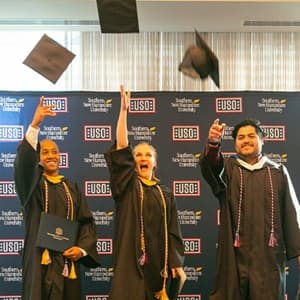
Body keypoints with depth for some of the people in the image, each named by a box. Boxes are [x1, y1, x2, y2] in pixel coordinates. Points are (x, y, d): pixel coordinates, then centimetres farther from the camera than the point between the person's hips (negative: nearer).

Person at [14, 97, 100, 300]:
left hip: (67, 262, 3)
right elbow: (24, 161, -17)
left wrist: (82, 248, -11)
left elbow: (87, 221, 8)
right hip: (41, 262, -3)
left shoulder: (72, 188, 13)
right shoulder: (33, 184, 4)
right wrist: (35, 124, -29)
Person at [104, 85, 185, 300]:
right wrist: (124, 110, -12)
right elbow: (121, 150, -7)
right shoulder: (127, 186, 5)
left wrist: (177, 262, 0)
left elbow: (173, 232, 10)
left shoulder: (165, 194, 12)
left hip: (158, 263, 3)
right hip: (131, 262, -3)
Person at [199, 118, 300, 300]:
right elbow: (210, 165, -16)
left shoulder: (278, 172, 9)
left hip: (268, 252, 0)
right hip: (234, 252, 0)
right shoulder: (227, 168, 8)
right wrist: (213, 143, -37)